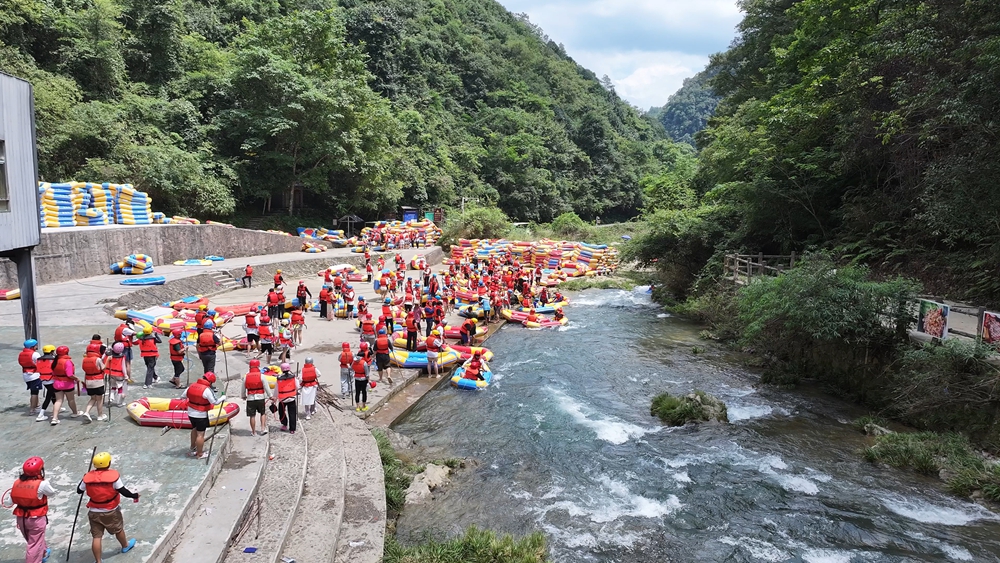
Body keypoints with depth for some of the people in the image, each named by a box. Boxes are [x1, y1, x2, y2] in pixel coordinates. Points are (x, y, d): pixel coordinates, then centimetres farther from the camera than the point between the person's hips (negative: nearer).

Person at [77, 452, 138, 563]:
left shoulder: (88, 477, -11)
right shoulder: (113, 475, -21)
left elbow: (79, 490, 5)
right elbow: (123, 491, -19)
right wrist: (134, 496, -2)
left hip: (94, 512, 2)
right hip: (111, 511, -2)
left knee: (96, 537, 8)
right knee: (119, 529, 22)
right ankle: (125, 546, 45)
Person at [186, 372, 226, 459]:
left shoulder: (192, 385, -1)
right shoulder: (207, 390, -22)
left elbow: (184, 395, 9)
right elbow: (215, 402, -22)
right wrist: (223, 398, -6)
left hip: (191, 413, 8)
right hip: (201, 415, -7)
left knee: (194, 429, 27)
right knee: (200, 434, 3)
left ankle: (193, 448, 43)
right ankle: (199, 454, 12)